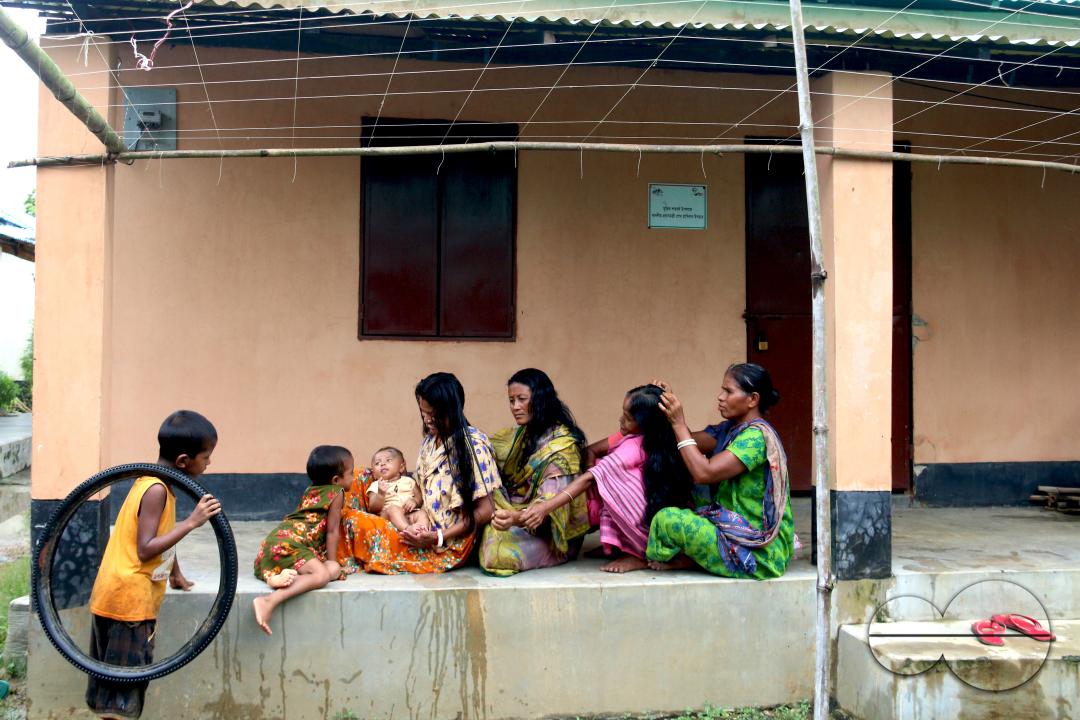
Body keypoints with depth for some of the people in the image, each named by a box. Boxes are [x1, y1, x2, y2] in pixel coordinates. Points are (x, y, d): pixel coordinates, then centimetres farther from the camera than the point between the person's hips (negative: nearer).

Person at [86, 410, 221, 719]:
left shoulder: (155, 482, 10)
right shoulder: (157, 489, -19)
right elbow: (145, 550, -25)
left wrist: (176, 575, 31)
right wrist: (192, 521, -26)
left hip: (119, 595, 10)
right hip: (130, 600, -10)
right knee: (125, 682, -3)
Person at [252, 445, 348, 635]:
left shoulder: (310, 491, 26)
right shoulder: (336, 493, 2)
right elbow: (332, 531, 0)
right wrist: (331, 562, 6)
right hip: (291, 543, -9)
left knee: (334, 570, 7)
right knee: (322, 575, -27)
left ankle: (277, 577, -14)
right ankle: (269, 602, -41)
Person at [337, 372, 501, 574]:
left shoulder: (474, 445, -14)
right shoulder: (429, 441, 10)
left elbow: (485, 511, -14)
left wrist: (438, 538, -19)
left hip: (448, 544, -8)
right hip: (424, 530, 8)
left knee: (356, 522, -21)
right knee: (359, 480, 1)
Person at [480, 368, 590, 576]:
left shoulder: (561, 444, -16)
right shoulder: (520, 435, 9)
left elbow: (551, 505, -25)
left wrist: (515, 518, -43)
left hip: (551, 534, -6)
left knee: (502, 554, -29)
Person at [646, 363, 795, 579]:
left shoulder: (756, 435, -18)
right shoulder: (731, 429, 10)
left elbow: (704, 473, -25)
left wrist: (679, 423, -19)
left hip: (757, 552, -10)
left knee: (668, 519, -21)